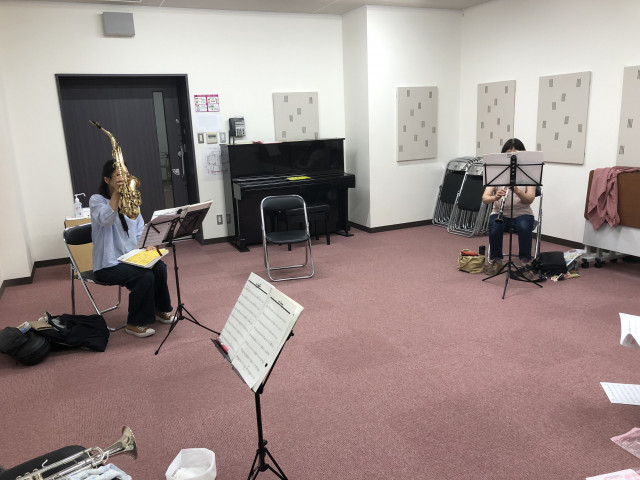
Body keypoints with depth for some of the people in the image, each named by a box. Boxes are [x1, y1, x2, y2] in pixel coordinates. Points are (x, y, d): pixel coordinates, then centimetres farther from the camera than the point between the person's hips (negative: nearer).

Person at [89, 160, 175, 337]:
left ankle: (160, 309, 4)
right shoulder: (96, 200, -8)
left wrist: (147, 244, -10)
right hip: (108, 264, -6)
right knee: (145, 276, -27)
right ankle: (134, 323, -9)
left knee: (159, 267, -20)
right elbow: (106, 220, -30)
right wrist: (117, 192, -33)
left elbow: (140, 231, 11)